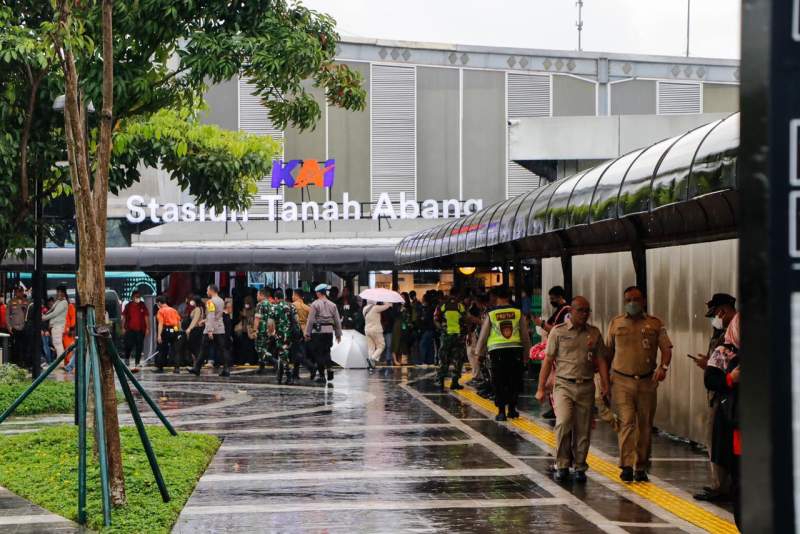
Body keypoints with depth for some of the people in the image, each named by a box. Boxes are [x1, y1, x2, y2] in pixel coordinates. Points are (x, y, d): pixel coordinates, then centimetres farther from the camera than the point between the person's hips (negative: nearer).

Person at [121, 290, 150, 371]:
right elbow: (124, 317, 8)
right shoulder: (128, 306, 4)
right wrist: (123, 328, 2)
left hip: (140, 330, 1)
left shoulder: (143, 305, 5)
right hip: (130, 329, -1)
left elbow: (146, 317, 5)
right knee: (128, 346, -6)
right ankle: (127, 359, 20)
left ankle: (136, 364, 10)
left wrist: (147, 328, 0)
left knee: (139, 348, 2)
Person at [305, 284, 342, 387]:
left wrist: (307, 333, -2)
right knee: (327, 352, 10)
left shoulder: (315, 304, -5)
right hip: (329, 331, 4)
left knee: (318, 353, 5)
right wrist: (338, 334, 18)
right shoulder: (332, 305, 7)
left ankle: (322, 374, 3)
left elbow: (310, 320, -7)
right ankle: (329, 378, -1)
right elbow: (337, 321, 10)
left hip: (318, 331, -4)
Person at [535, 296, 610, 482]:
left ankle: (579, 467, 17)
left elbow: (601, 361, 11)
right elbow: (548, 361, 3)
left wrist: (605, 386, 0)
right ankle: (562, 465, -6)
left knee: (583, 430, 4)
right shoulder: (558, 331, 2)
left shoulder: (594, 333, 10)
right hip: (564, 385, -3)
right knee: (563, 423, -19)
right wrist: (541, 389, 0)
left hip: (586, 386, 3)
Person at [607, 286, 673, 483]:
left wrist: (663, 366, -19)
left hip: (647, 381, 1)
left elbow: (666, 348, 1)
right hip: (622, 380, -1)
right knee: (626, 422, -13)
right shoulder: (616, 323, 9)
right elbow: (609, 352, 15)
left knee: (645, 425, 6)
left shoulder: (655, 324, 6)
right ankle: (627, 466, -15)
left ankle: (641, 468, 15)